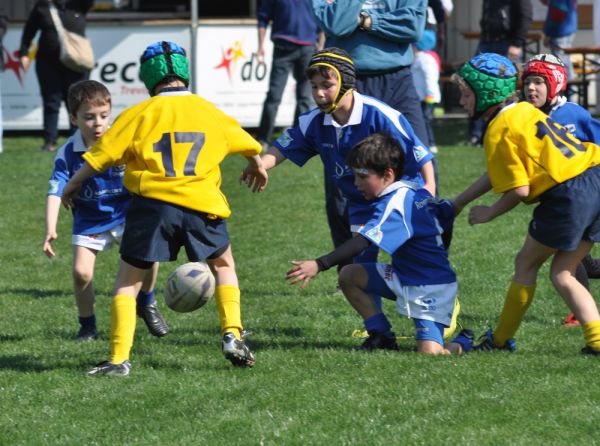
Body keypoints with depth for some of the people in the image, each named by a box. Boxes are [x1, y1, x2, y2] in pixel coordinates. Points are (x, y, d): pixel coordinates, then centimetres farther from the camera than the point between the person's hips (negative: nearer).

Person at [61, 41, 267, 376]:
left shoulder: (139, 114, 3)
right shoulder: (209, 111, 14)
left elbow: (101, 156, 4)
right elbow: (250, 146, 30)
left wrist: (73, 185, 21)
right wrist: (259, 169, 52)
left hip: (152, 203, -2)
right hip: (201, 205, 2)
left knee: (128, 282, 8)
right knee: (224, 266, 26)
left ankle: (119, 359, -1)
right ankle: (232, 334, 11)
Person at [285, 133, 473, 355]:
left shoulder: (395, 204, -23)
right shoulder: (417, 193, 4)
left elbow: (363, 242, -33)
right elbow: (447, 214, 16)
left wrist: (319, 265, -40)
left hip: (430, 288, -10)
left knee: (429, 353, -23)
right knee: (348, 275, 1)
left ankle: (462, 343, 11)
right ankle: (382, 338, 9)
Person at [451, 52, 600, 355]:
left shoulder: (498, 131, -7)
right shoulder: (525, 111, 20)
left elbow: (519, 190, -10)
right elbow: (498, 173, 27)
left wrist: (489, 213, 8)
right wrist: (457, 203, 32)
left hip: (569, 192, -8)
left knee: (526, 264, 11)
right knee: (561, 274, 15)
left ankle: (501, 339, 23)